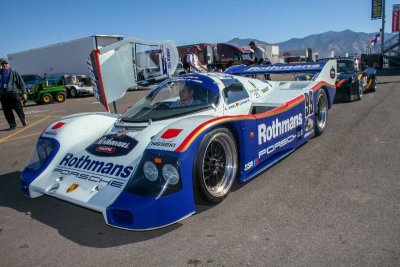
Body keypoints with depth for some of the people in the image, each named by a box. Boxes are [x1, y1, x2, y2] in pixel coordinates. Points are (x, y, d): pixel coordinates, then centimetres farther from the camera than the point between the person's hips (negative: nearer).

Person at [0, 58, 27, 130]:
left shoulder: (13, 72, 3)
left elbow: (21, 82, 2)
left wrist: (24, 92, -3)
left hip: (13, 93, -3)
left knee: (19, 109, 2)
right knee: (7, 111, 2)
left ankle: (23, 120, 26)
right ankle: (12, 125, 11)